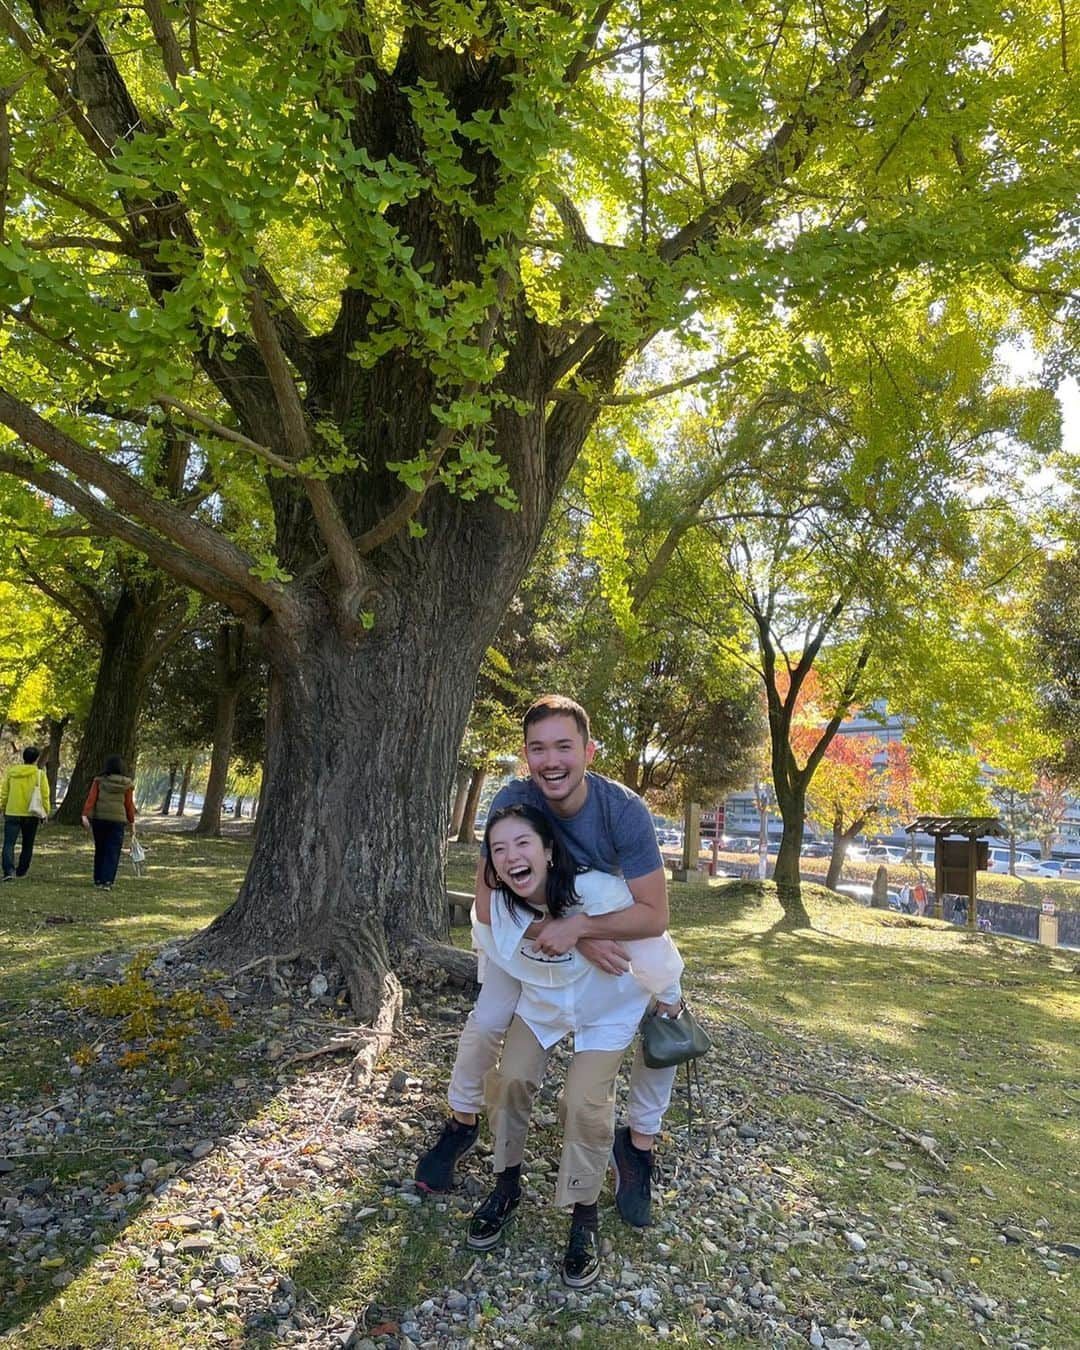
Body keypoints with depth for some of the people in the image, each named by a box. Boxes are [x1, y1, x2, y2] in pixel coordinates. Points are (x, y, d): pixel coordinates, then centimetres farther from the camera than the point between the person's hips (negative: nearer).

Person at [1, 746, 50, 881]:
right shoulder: (40, 774, -5)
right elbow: (45, 796, -5)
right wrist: (45, 812, 5)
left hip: (12, 813, 1)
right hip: (31, 814, -1)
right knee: (27, 845, 14)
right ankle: (22, 870, 22)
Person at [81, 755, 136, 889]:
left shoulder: (99, 780, 1)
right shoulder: (126, 784, 0)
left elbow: (91, 798, -7)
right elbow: (129, 804, 3)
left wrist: (85, 815, -9)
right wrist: (132, 822, 11)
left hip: (98, 818, 2)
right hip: (117, 820, -2)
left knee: (100, 849, 16)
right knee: (112, 852, 1)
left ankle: (98, 879, 24)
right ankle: (107, 881, -10)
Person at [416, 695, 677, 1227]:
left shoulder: (625, 810, -32)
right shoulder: (513, 802, -30)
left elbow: (654, 915, -29)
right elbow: (488, 903, -28)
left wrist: (578, 927, -41)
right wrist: (580, 941, -34)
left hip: (613, 925, 0)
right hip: (529, 928, 0)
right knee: (486, 1022, -12)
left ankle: (638, 1142, 13)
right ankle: (462, 1122, 19)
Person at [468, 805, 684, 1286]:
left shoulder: (601, 892, -41)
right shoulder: (496, 904, -25)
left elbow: (649, 942, -24)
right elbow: (492, 948, 1)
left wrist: (668, 996, -6)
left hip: (608, 1007, -3)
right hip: (541, 999, 4)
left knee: (584, 1102, -11)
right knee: (510, 1079, -3)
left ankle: (584, 1219, 13)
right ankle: (507, 1188, 24)